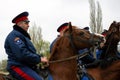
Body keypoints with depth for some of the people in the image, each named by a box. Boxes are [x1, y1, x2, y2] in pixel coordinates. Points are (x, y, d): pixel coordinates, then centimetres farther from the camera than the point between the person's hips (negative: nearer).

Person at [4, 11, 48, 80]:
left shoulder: (23, 35, 23)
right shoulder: (14, 35, -11)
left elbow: (31, 52, 25)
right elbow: (22, 54, -22)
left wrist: (40, 57, 5)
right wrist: (39, 59, -16)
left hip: (27, 66, 10)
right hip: (17, 66, -10)